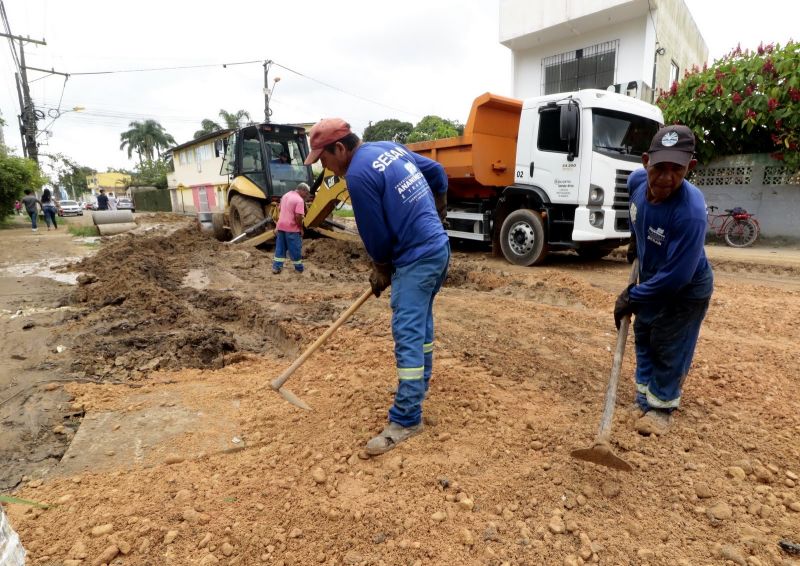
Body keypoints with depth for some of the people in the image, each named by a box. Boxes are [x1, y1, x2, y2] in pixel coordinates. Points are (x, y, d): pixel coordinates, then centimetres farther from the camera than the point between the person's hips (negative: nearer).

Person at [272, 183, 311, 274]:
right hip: (292, 228, -8)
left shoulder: (286, 195, 12)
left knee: (280, 248, 12)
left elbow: (279, 209, 19)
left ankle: (276, 267, 11)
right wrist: (301, 228, -10)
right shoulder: (299, 200, -15)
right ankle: (299, 268, 16)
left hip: (281, 226, 8)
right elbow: (298, 216, -23)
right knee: (295, 249, 5)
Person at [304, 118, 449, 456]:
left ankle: (407, 419, -3)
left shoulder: (358, 175, -16)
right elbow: (437, 173, 20)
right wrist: (435, 215, 30)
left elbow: (376, 234, -12)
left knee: (406, 334, -9)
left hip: (416, 258, -10)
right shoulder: (389, 147, 11)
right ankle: (418, 383, 37)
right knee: (421, 321, 20)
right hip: (438, 246, 10)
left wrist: (382, 270, 6)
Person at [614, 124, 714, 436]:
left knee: (669, 350, 6)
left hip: (686, 290, -7)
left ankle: (661, 405, 28)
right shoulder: (636, 180, -19)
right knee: (644, 337, 20)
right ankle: (645, 394, 40)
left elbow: (677, 276, -33)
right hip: (650, 278, 7)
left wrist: (632, 297, -25)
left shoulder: (691, 212, -39)